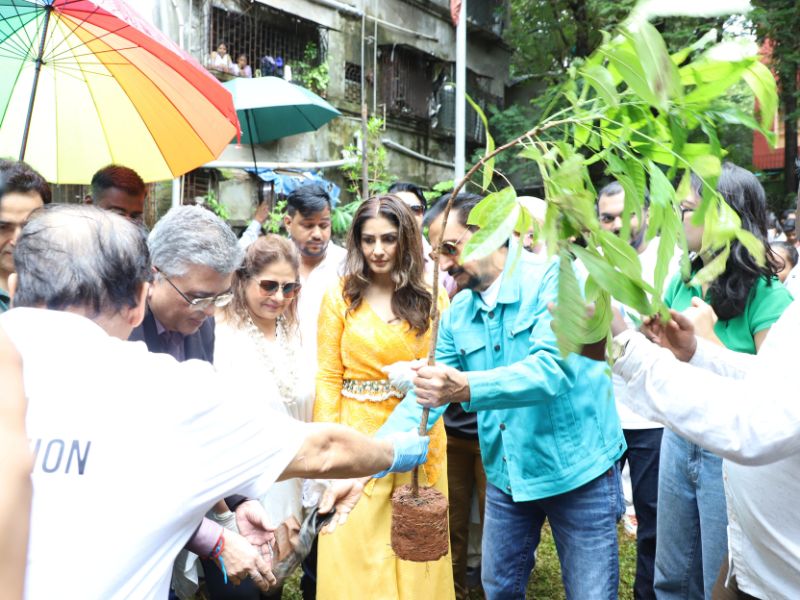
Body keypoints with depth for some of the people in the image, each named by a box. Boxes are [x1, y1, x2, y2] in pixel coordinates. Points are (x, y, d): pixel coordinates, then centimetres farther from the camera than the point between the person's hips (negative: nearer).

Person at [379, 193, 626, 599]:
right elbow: (425, 398, 0)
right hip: (506, 474, 6)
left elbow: (555, 367, -30)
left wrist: (467, 387, -44)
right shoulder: (456, 314, 2)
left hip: (577, 469, -5)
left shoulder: (552, 278, -16)